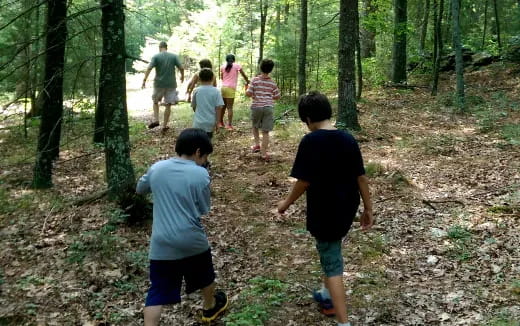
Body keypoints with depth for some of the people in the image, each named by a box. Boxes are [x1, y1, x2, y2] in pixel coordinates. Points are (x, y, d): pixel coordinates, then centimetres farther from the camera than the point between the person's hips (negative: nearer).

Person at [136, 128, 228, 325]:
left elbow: (140, 189, 17)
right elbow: (204, 209, -2)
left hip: (162, 244, 1)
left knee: (157, 293, 4)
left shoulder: (156, 168, 0)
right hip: (193, 241, -1)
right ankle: (210, 307, 50)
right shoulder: (200, 174, -11)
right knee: (205, 276, 26)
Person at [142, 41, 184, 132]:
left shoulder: (156, 57, -3)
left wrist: (144, 80, -11)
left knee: (155, 101, 20)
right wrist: (182, 76, 16)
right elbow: (181, 68, -3)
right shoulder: (174, 56, 1)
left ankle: (155, 120, 6)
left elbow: (149, 68, -13)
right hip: (171, 84, 1)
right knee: (168, 105, 7)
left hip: (159, 83, -1)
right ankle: (165, 125, 10)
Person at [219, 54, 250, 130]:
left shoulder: (223, 66, 10)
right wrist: (247, 82, 25)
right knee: (230, 107, -3)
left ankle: (220, 122, 23)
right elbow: (244, 75, 9)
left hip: (223, 87, 4)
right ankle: (229, 125, -7)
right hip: (231, 89, -4)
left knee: (223, 106, 16)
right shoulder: (237, 66, 1)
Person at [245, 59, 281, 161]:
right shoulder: (272, 83, 2)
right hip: (268, 107, 1)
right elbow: (277, 96, 8)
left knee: (255, 126, 25)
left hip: (256, 106, -1)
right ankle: (264, 152, 0)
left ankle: (257, 144, 15)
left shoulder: (255, 80, -5)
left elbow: (248, 93, -8)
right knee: (265, 131, 2)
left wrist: (253, 94, 14)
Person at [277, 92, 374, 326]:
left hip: (324, 212, -6)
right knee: (331, 252, 27)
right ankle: (328, 297, 44)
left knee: (332, 264, 0)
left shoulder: (310, 141, -18)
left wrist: (287, 203, 0)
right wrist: (368, 209, 9)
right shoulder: (348, 139, -2)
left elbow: (304, 182, -16)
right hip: (346, 209, 6)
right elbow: (361, 177, 1)